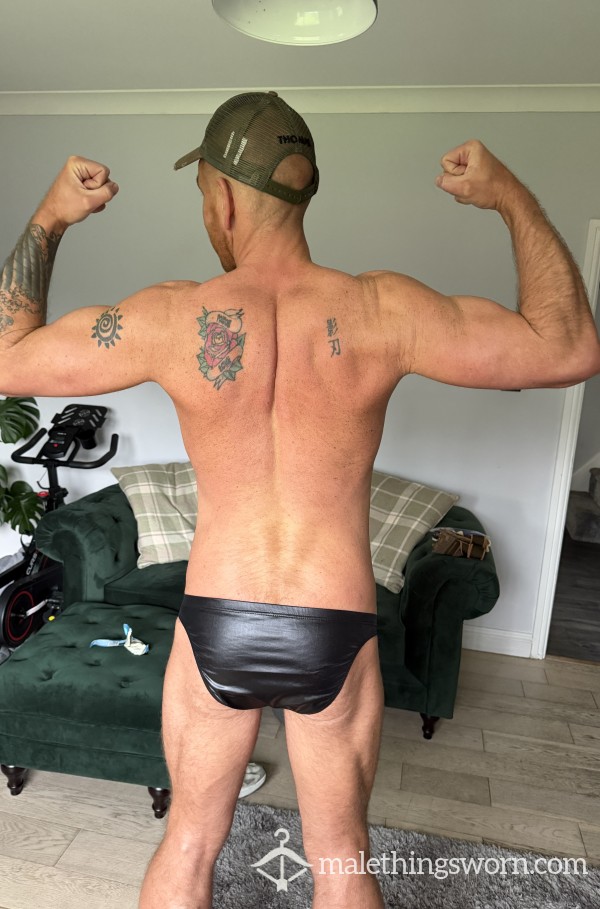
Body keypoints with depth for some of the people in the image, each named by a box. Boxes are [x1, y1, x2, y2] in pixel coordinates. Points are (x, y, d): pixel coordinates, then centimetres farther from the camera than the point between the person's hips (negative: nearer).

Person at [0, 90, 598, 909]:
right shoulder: (381, 311, -14)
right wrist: (512, 196, 2)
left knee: (189, 842, 27)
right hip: (335, 636, 1)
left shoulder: (174, 318, -14)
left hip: (213, 628, 1)